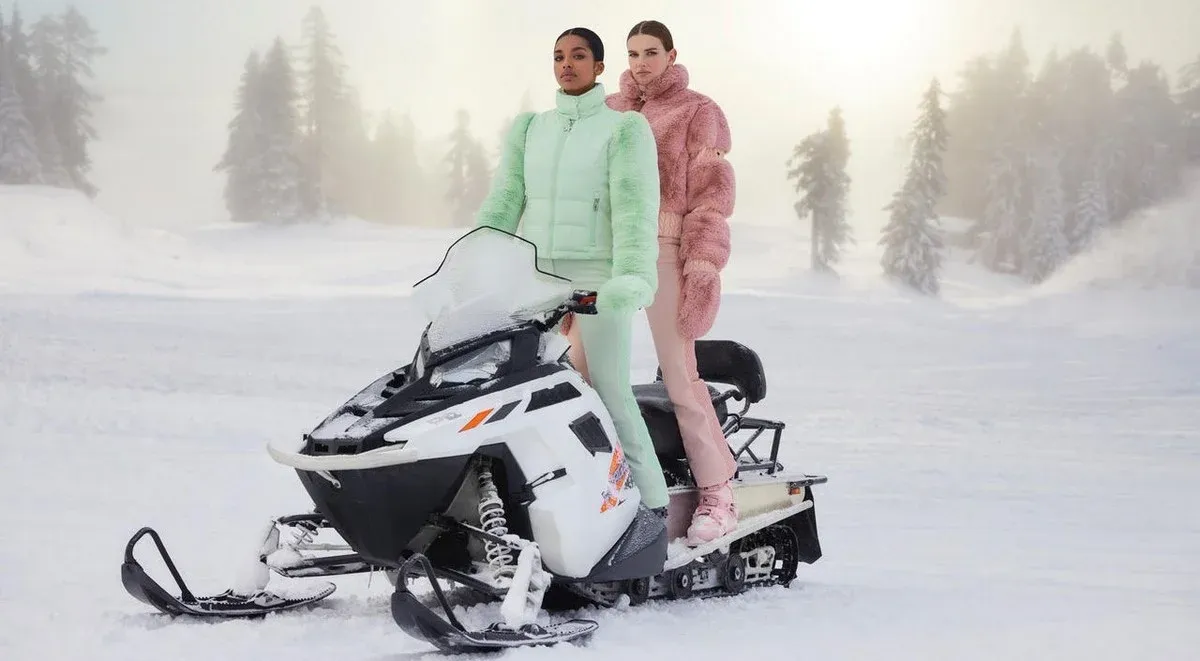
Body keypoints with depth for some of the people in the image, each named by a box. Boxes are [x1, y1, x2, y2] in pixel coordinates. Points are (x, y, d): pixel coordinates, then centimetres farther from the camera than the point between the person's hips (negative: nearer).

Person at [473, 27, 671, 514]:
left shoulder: (624, 128, 0)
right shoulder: (529, 129, 15)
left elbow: (636, 206, -13)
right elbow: (502, 205, 10)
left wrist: (632, 277, -28)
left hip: (599, 278, -5)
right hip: (534, 275, 5)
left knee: (608, 393, -12)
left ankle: (651, 500, -3)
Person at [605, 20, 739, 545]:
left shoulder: (698, 112, 5)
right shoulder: (610, 111, 18)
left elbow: (712, 192, -2)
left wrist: (704, 267, -12)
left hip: (665, 250, -5)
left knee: (680, 374, -9)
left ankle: (718, 494, -4)